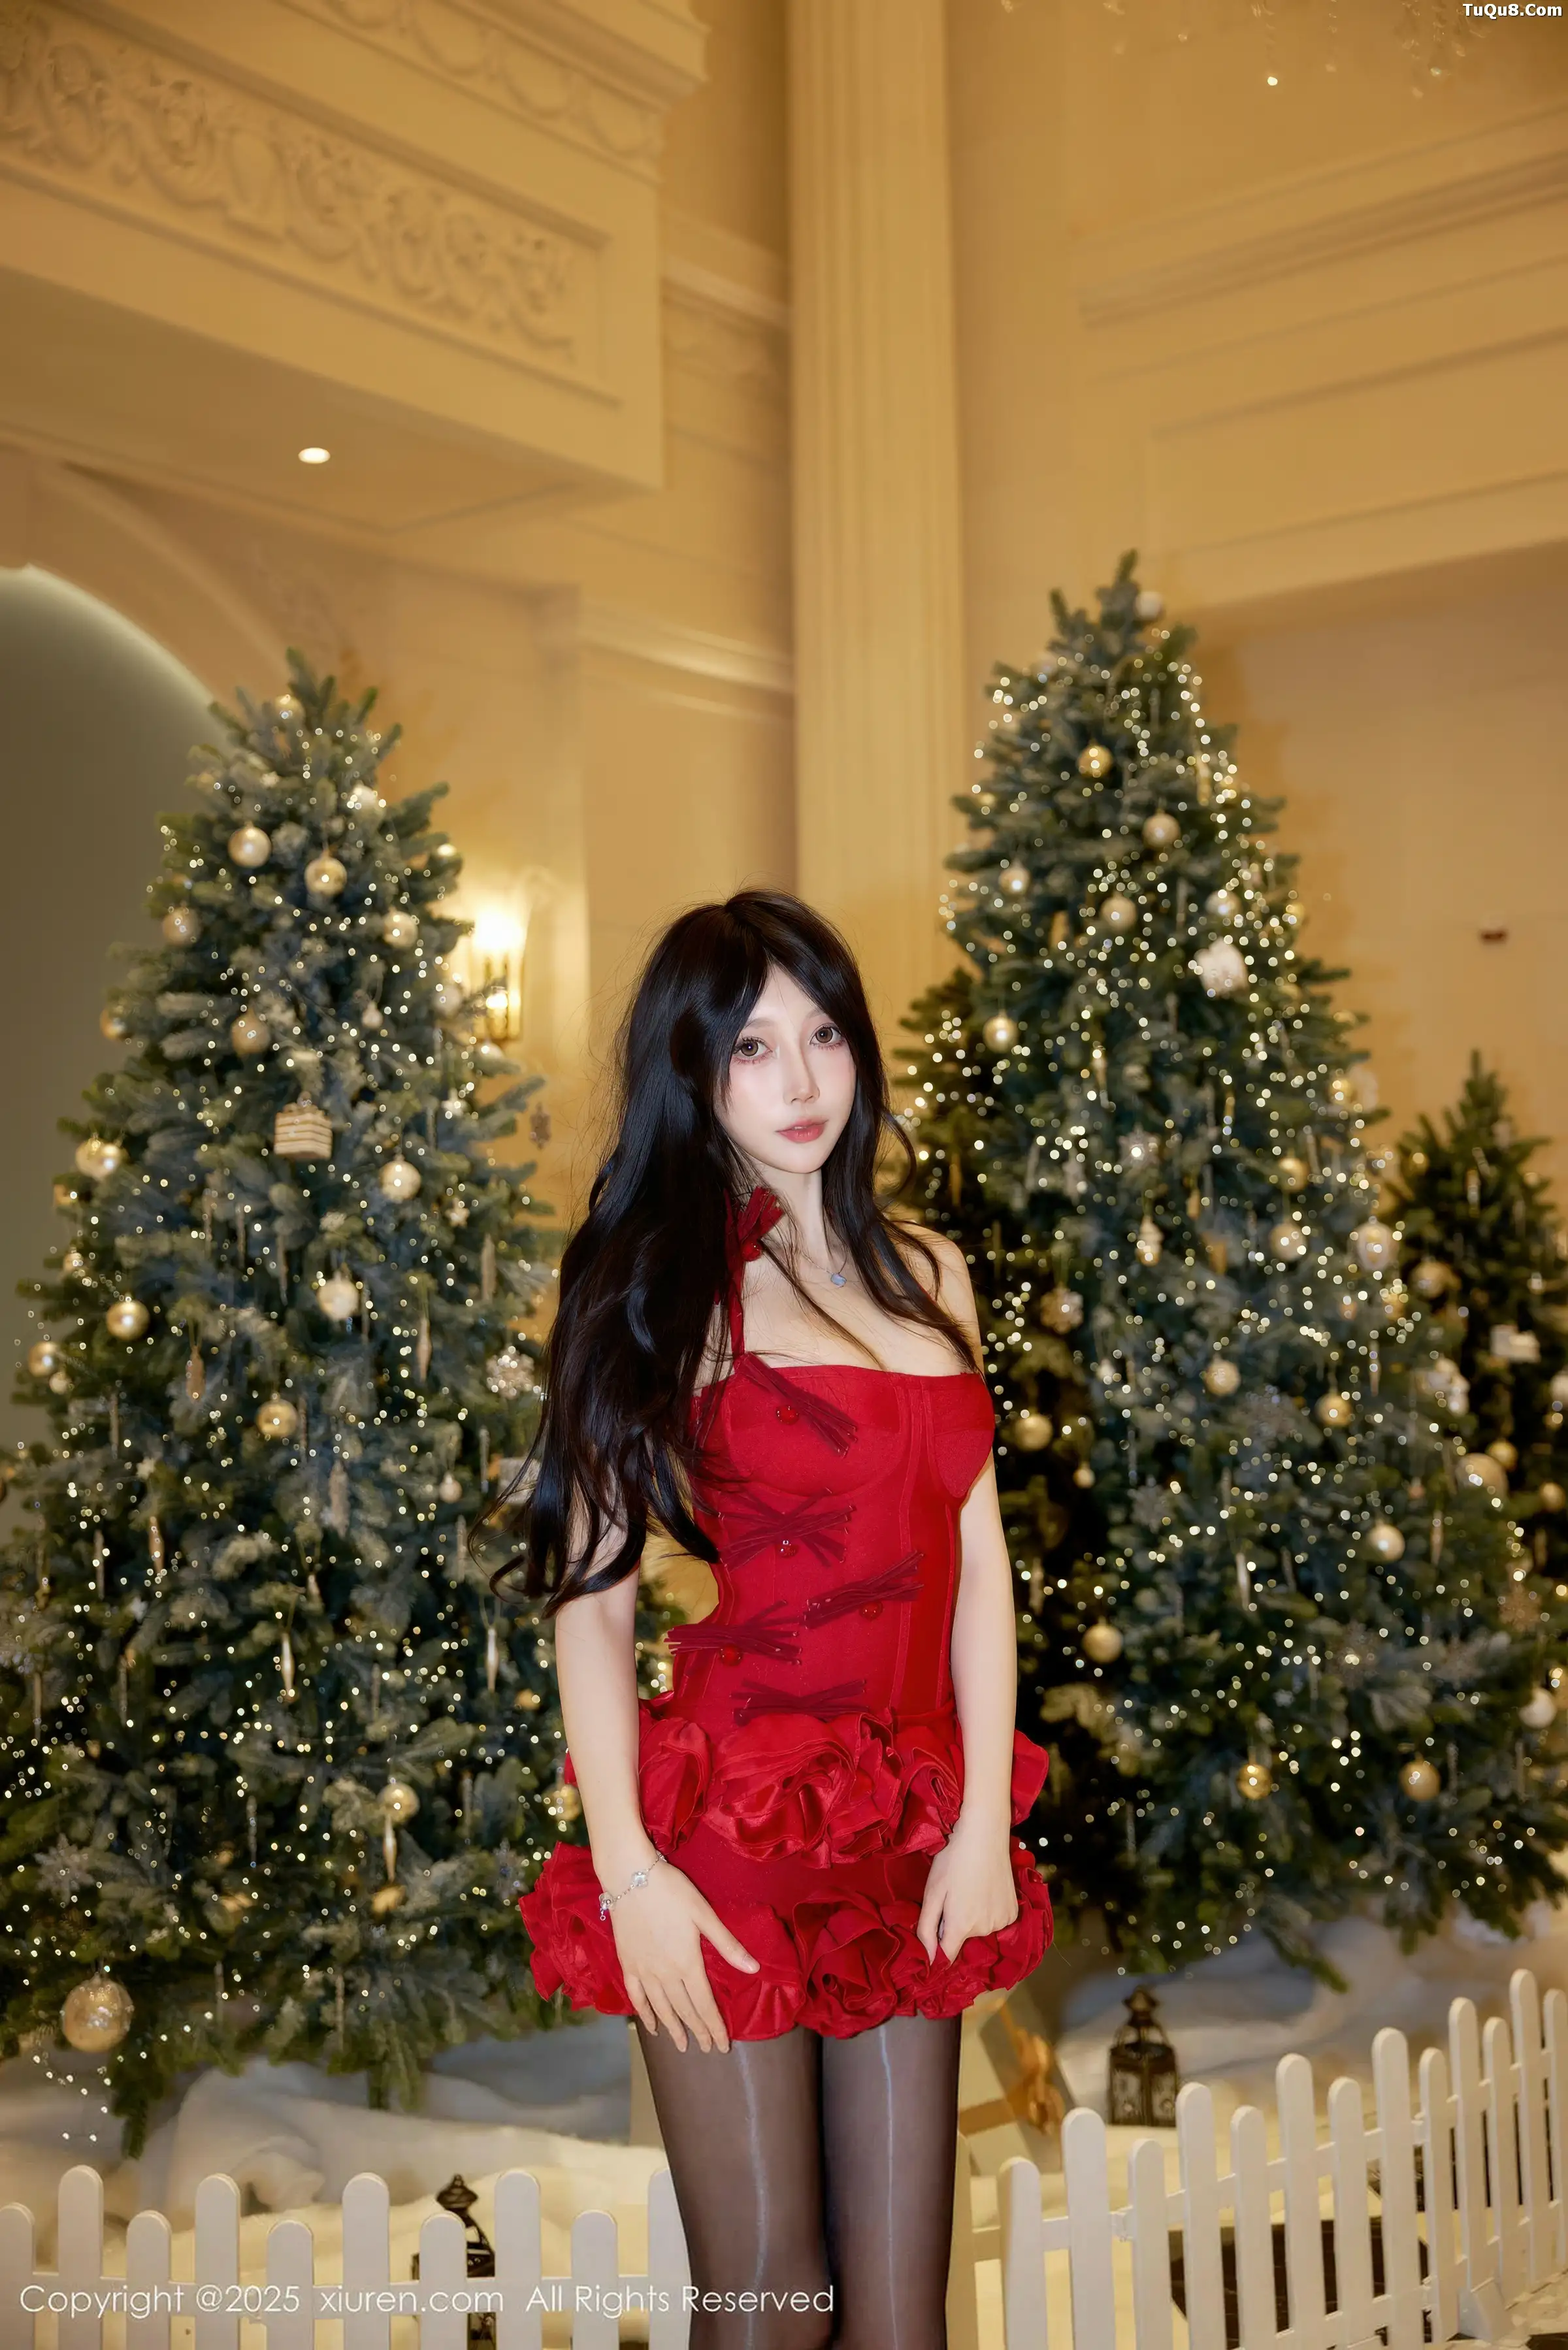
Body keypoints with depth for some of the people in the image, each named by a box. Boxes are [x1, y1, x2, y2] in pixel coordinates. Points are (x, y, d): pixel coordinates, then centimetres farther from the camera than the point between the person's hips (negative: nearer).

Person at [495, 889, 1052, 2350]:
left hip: (910, 1840, 5)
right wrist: (626, 1865, -13)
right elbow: (592, 1589, -7)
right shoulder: (664, 1285, -3)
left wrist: (984, 1820, 2)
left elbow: (975, 1557, 10)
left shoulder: (925, 1274, 12)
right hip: (734, 1834, -4)